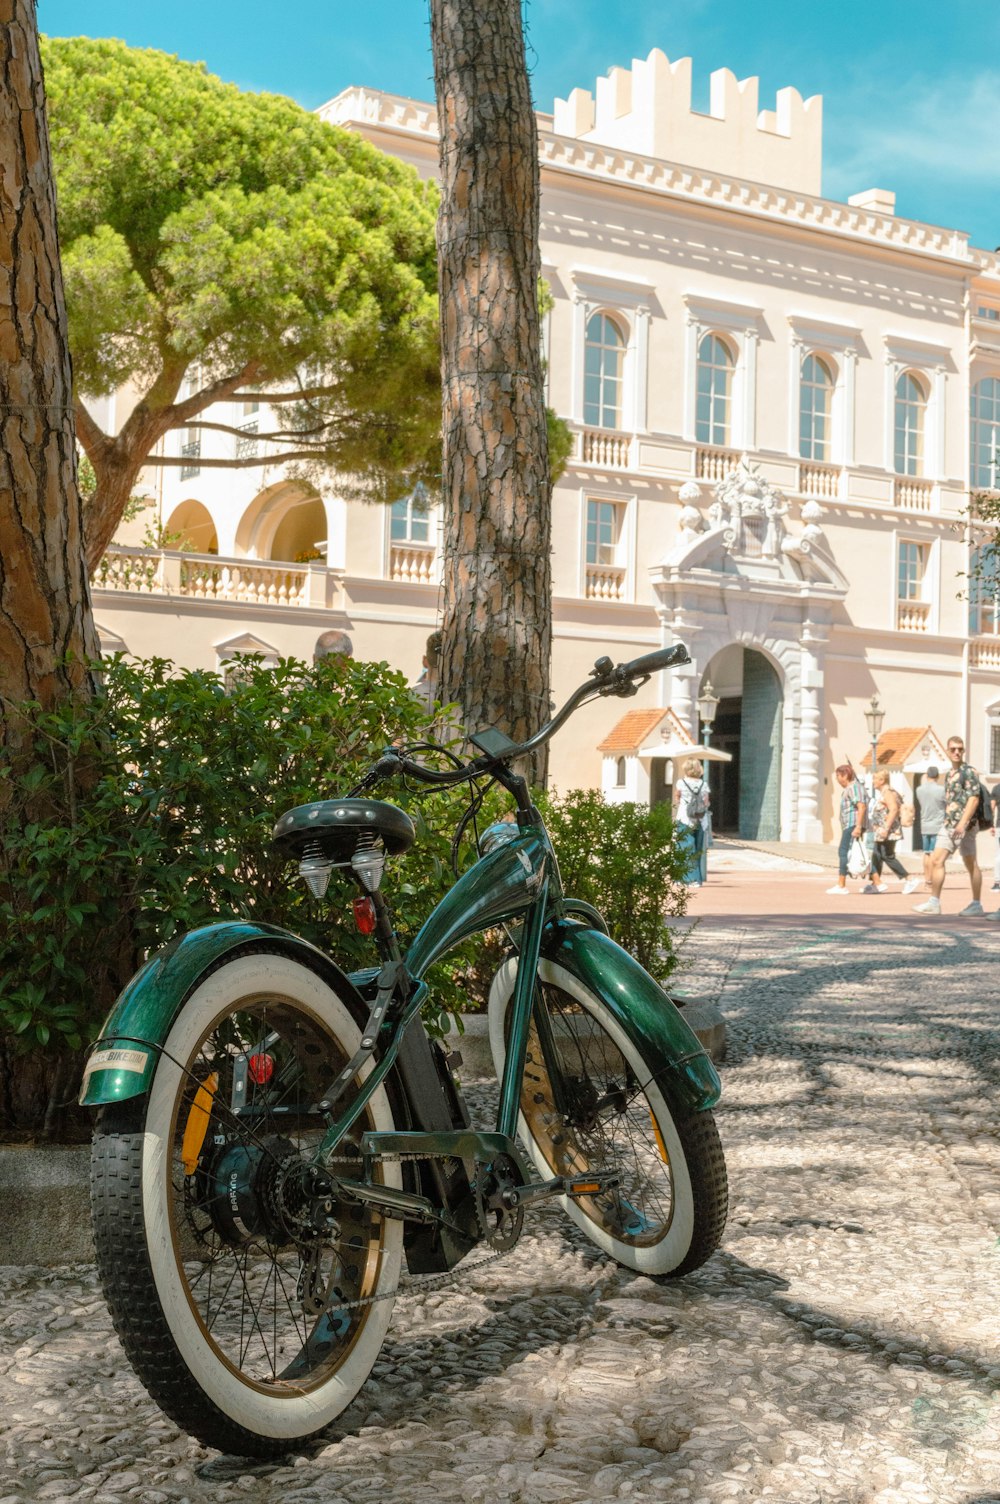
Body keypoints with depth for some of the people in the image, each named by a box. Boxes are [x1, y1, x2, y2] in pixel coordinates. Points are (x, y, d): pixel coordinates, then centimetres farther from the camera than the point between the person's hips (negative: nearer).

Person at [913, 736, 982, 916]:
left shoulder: (969, 772, -8)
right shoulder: (949, 774, 17)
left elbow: (973, 799, -17)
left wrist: (963, 823, -24)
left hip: (965, 826, -8)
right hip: (948, 825, 8)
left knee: (971, 864, -2)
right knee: (937, 861, 2)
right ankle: (934, 902, 3)